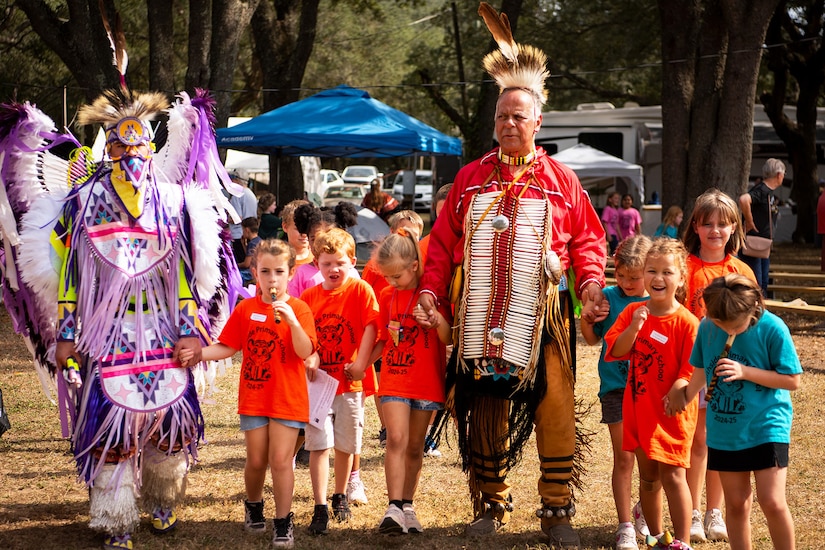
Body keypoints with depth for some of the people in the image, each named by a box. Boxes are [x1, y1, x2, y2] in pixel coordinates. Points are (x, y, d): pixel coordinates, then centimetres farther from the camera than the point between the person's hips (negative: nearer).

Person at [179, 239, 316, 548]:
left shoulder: (298, 309, -7)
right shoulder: (246, 309, 1)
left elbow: (305, 352, -17)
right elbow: (227, 347, 4)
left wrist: (292, 321, -30)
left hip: (288, 398, -3)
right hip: (253, 396, 3)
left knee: (280, 460, -6)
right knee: (256, 460, 10)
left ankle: (283, 521, 7)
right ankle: (253, 505, 37)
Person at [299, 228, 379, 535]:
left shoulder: (361, 291, -5)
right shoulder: (309, 296, 3)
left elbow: (371, 326, -12)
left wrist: (361, 363, -19)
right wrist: (310, 357, -14)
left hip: (349, 382, -1)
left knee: (345, 445, 12)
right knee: (319, 444, -5)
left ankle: (340, 496, 33)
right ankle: (320, 508, -3)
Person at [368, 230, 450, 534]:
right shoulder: (386, 296, 7)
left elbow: (447, 339, -6)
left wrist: (438, 319, -25)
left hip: (427, 382, -1)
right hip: (394, 379, 1)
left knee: (415, 446, 7)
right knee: (396, 439, -15)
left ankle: (407, 506, 20)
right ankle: (394, 508, -19)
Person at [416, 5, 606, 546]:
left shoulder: (561, 180, 8)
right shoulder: (470, 178, 12)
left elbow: (587, 239, 9)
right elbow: (443, 241, 12)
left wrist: (591, 283, -8)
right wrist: (431, 289, 0)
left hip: (541, 316, -2)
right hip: (480, 316, 2)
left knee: (554, 410, -4)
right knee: (484, 411, 7)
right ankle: (491, 504, 21)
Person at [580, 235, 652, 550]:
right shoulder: (608, 298, -3)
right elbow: (593, 338, 8)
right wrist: (586, 320, -10)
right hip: (616, 387, -1)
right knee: (623, 458, -1)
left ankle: (644, 510, 35)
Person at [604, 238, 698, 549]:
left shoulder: (686, 322, -11)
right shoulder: (633, 312, 3)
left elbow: (690, 369, -12)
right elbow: (615, 351, -6)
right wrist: (634, 328, -20)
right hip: (638, 407, 5)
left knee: (672, 476, -7)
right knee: (648, 477, 13)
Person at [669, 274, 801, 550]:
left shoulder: (772, 329, -16)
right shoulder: (707, 327, -4)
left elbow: (792, 380, -13)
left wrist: (745, 372, -20)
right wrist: (684, 396, 19)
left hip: (766, 426, -4)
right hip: (724, 431, 4)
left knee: (772, 502, -11)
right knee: (736, 503, 10)